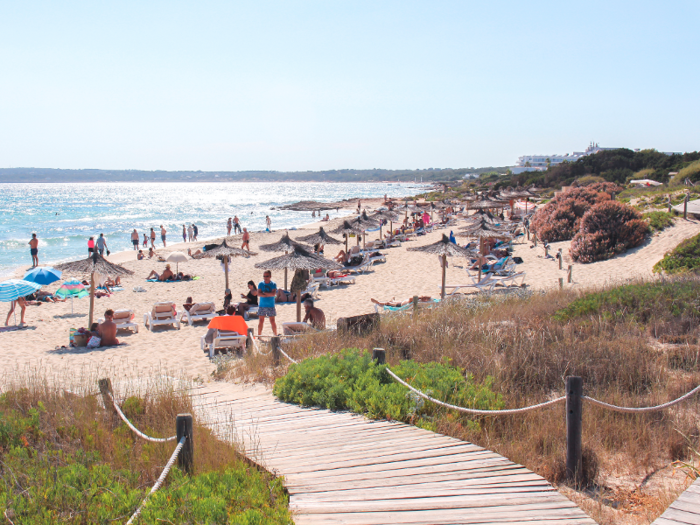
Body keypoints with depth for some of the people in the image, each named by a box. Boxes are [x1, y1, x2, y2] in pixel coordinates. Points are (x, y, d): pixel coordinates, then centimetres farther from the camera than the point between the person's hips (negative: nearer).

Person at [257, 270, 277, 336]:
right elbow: (258, 294, -8)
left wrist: (264, 293, -11)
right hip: (262, 306, 1)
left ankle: (275, 335, 9)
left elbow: (273, 294, -14)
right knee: (261, 321, 3)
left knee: (272, 321, 1)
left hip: (271, 306, -1)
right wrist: (269, 295, -14)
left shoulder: (273, 284, 0)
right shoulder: (261, 284, 4)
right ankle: (259, 335, 10)